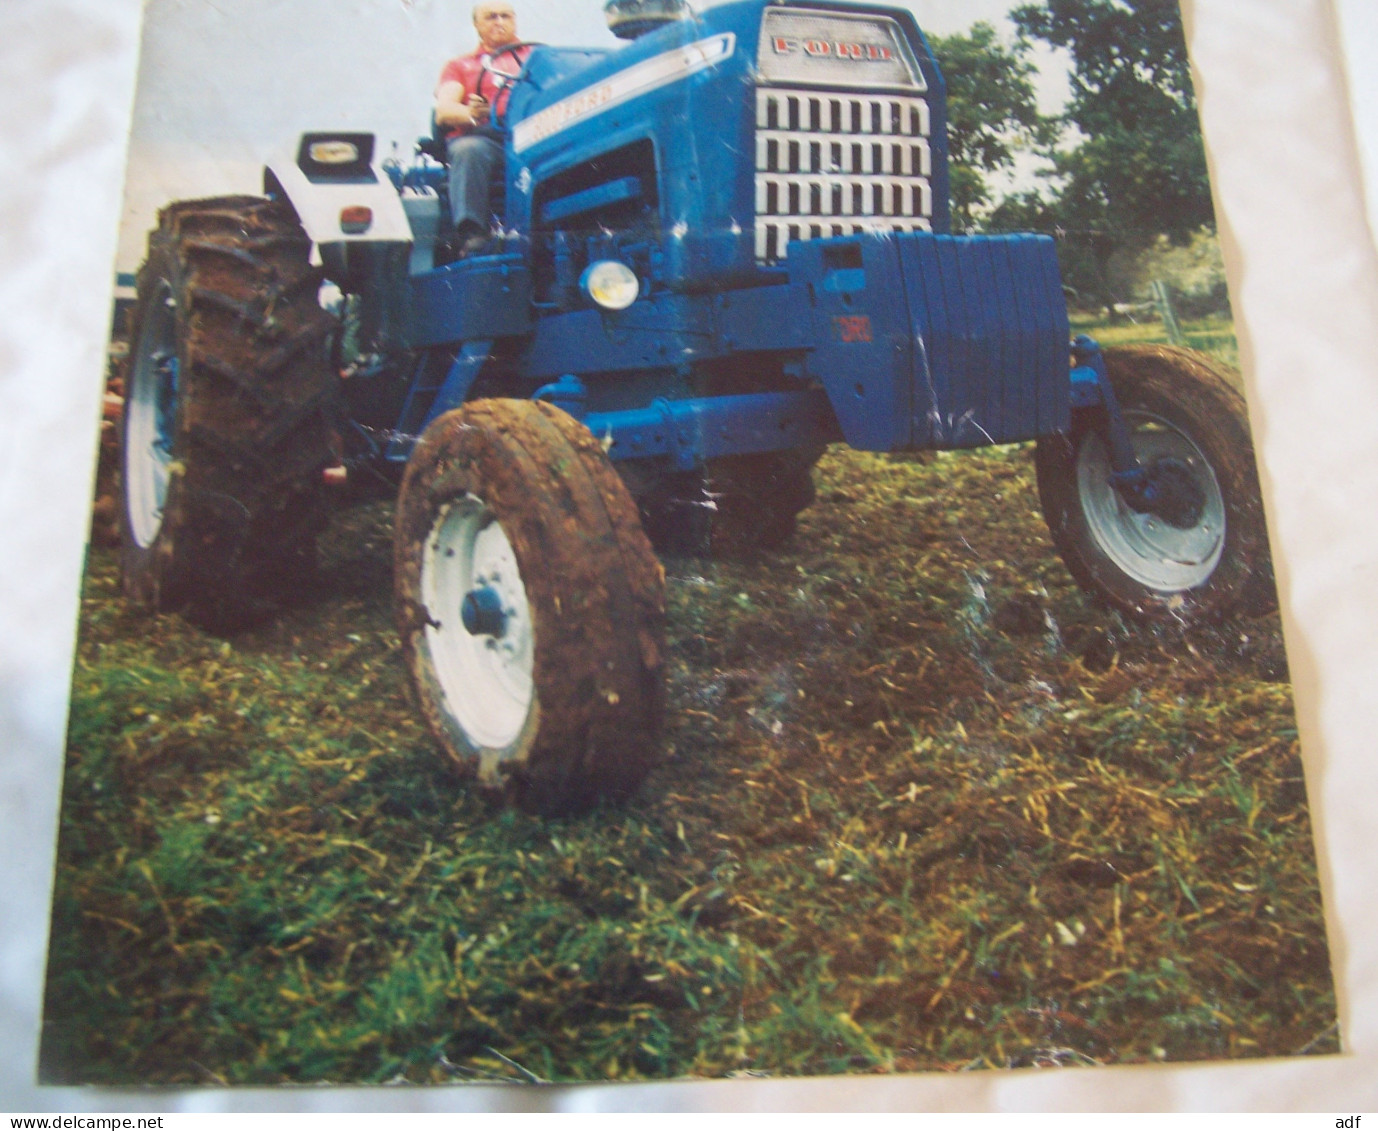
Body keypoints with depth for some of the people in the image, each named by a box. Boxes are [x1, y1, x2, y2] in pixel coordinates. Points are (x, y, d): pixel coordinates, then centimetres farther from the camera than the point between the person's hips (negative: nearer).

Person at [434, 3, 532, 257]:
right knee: (468, 150, -37)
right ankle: (471, 235, -48)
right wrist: (471, 114, -13)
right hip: (480, 136, 0)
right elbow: (443, 112, 13)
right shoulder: (460, 66, 31)